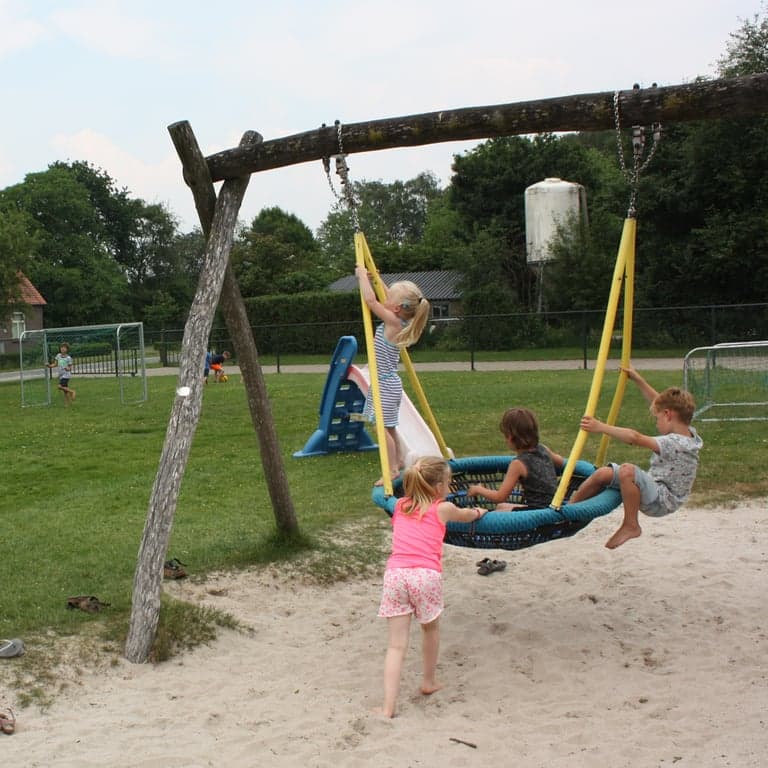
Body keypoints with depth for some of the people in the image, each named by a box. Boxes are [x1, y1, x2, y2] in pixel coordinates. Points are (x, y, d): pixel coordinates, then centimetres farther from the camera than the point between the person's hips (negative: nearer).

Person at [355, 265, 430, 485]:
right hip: (387, 383, 10)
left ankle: (392, 469, -3)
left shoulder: (393, 322, -20)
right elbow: (378, 299, 20)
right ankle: (398, 460, 33)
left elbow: (370, 300, -22)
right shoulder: (398, 321, 4)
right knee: (388, 426, 20)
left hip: (386, 385, -10)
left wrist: (362, 275, -10)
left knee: (383, 426, -7)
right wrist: (371, 278, 13)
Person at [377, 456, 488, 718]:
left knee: (396, 644, 3)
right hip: (426, 575, -2)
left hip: (395, 573, 2)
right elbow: (466, 515, 34)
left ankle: (388, 707, -6)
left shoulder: (400, 506, 22)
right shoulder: (443, 509, 13)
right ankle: (428, 682, 41)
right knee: (430, 628, 25)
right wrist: (478, 511, 59)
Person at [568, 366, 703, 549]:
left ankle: (631, 526, -18)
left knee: (627, 471, -35)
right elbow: (661, 402, 16)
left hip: (662, 503, -10)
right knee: (603, 473, 3)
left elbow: (635, 438, -36)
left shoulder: (675, 444, -25)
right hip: (655, 490, 10)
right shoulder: (687, 432, 3)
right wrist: (638, 380, 17)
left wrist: (601, 427, -32)